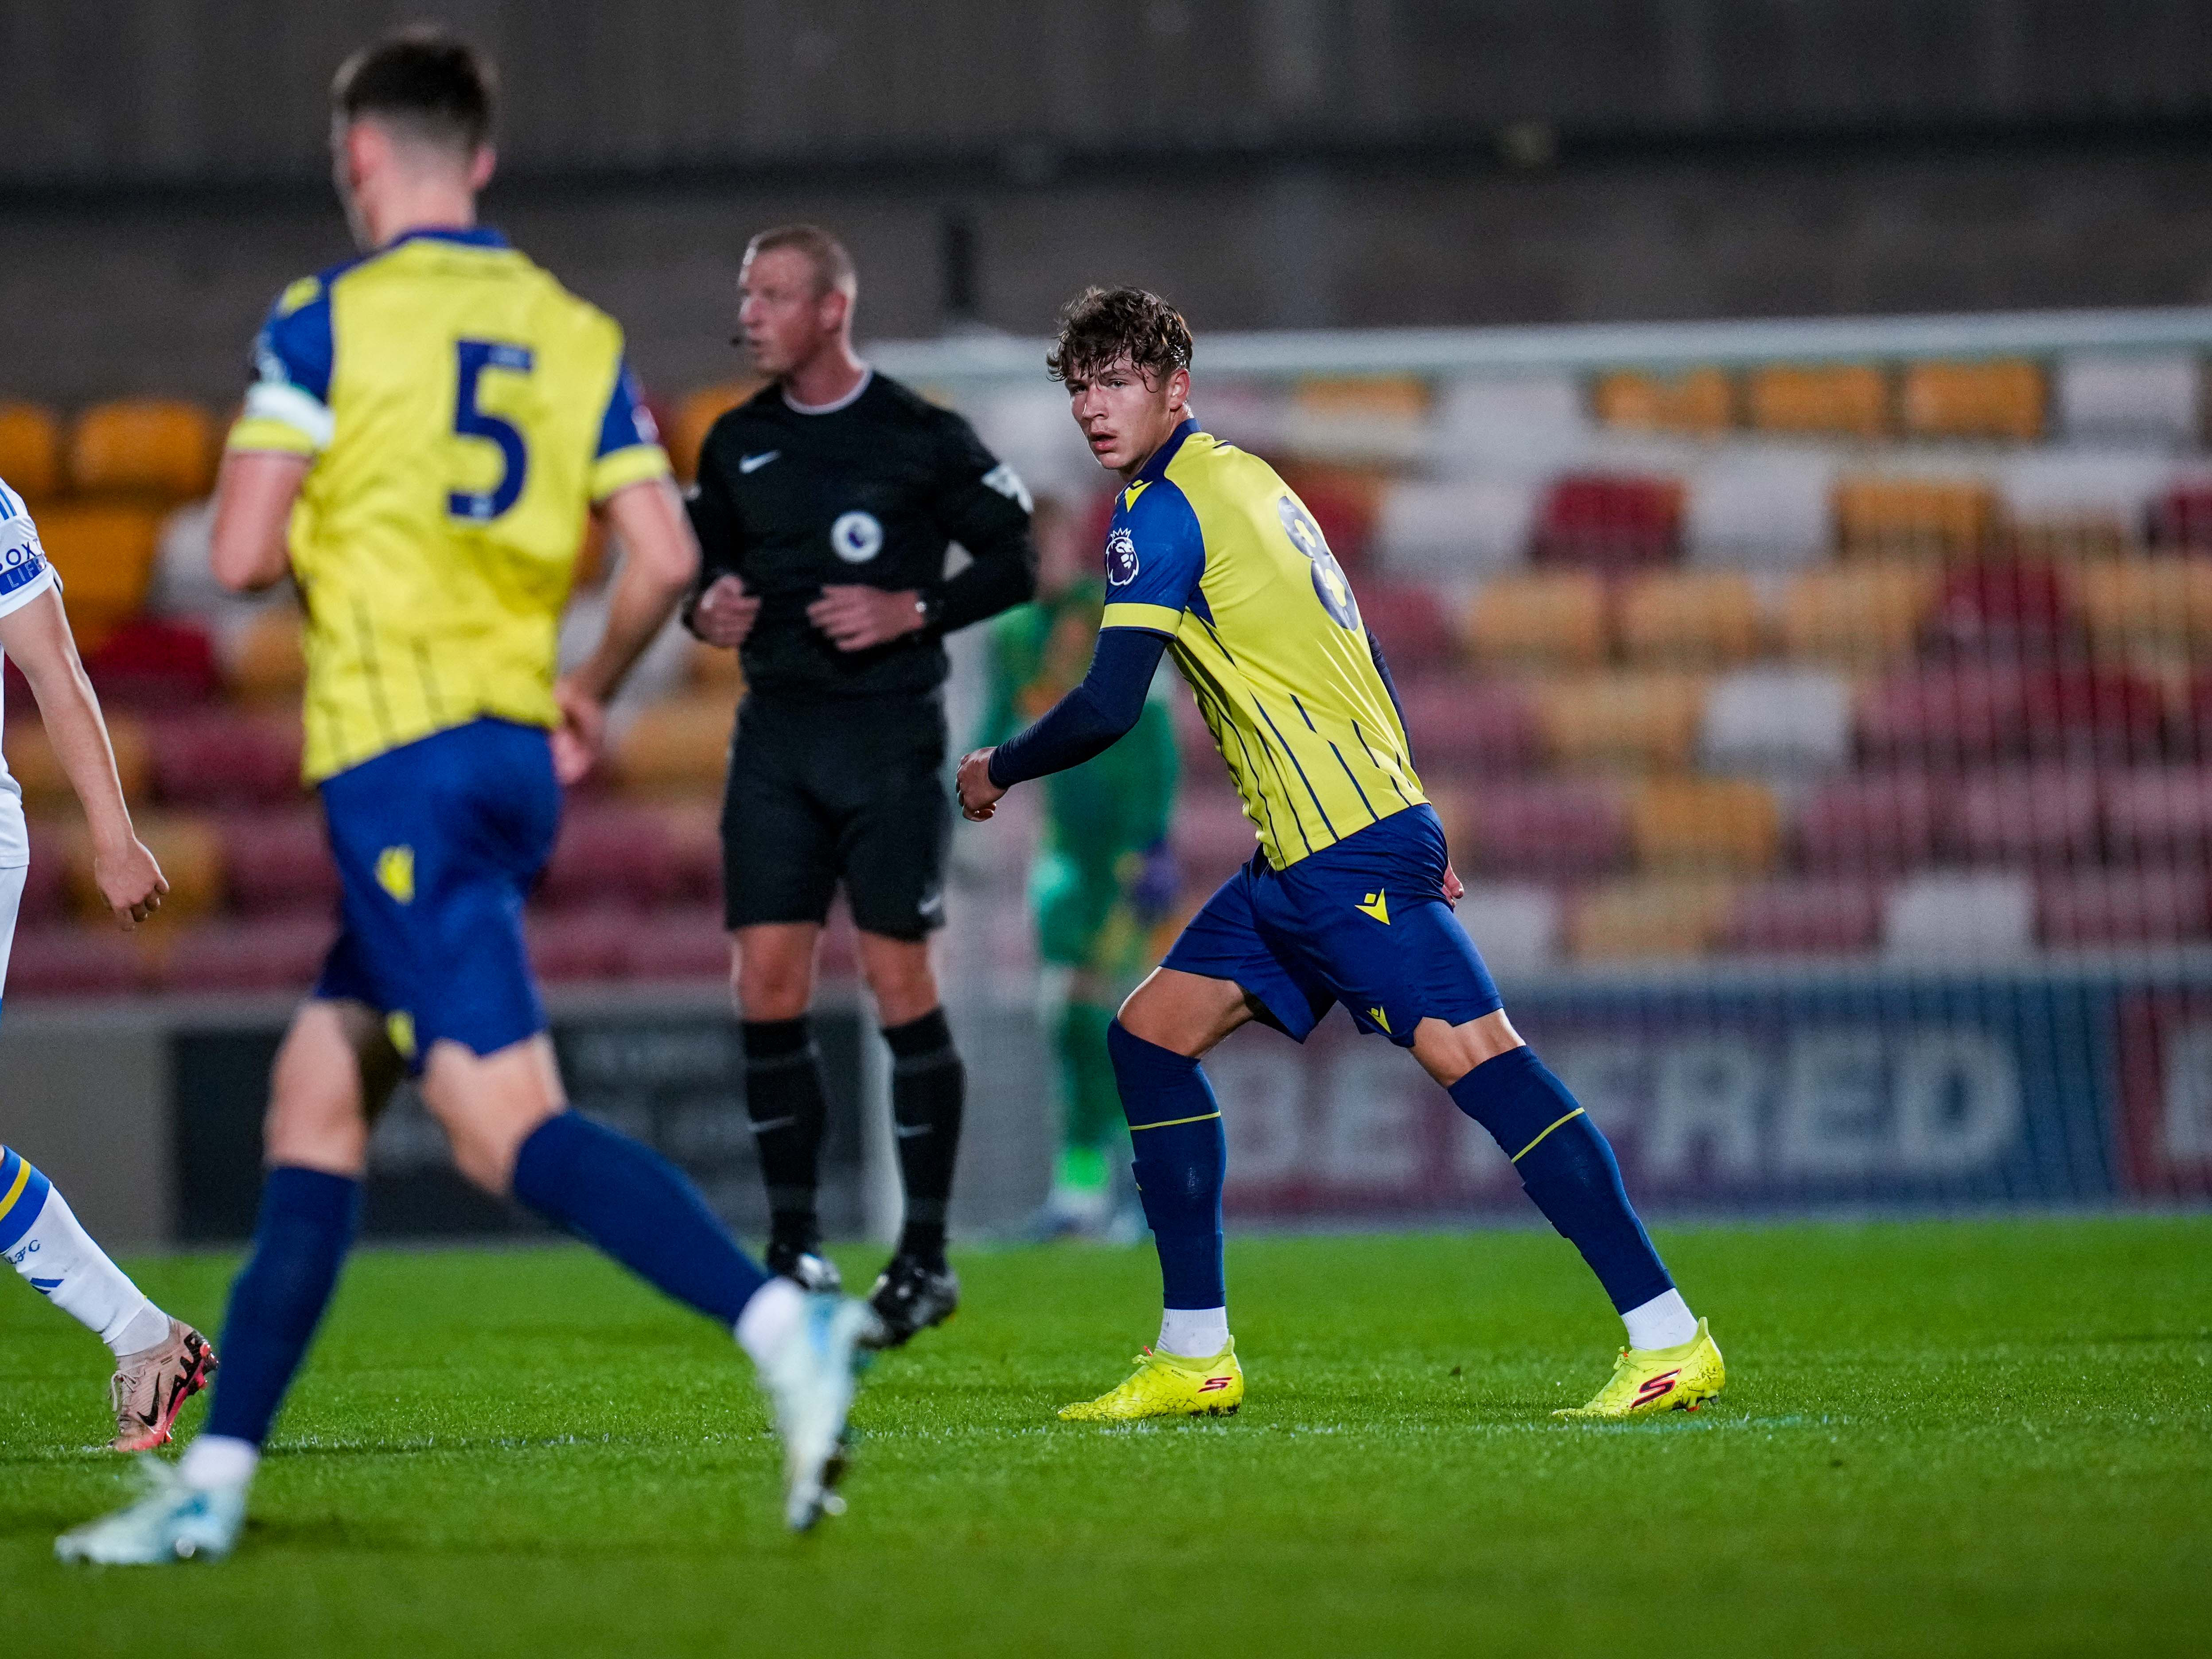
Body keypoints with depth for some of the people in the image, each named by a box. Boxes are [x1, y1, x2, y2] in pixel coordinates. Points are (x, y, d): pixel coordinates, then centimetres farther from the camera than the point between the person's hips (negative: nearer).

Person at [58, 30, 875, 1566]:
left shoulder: (328, 322, -5)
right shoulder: (576, 334, 11)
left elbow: (241, 555, -10)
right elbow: (664, 558, 4)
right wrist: (589, 696, 21)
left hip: (398, 753, -7)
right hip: (515, 750, 7)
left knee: (507, 1120, -15)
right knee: (316, 1101, 13)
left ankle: (785, 1325, -34)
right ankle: (215, 1475, 14)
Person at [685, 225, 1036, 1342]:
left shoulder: (921, 438, -4)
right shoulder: (737, 444, 9)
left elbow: (1014, 565, 0)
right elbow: (703, 560, 20)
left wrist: (914, 611, -14)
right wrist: (705, 611, -2)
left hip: (888, 735, -4)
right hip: (774, 735, 4)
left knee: (897, 983, -6)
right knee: (765, 988, -2)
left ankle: (926, 1256, 2)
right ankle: (795, 1248, 7)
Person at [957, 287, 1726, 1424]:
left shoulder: (1165, 511, -10)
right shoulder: (1241, 480, 19)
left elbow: (1107, 708, -15)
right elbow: (1357, 660, 22)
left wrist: (999, 771, 3)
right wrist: (1410, 831, 25)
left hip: (1345, 852, -11)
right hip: (1301, 859, 11)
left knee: (1470, 1055, -16)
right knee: (1150, 1035, 11)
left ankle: (1667, 1337, -20)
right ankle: (1195, 1357, 12)